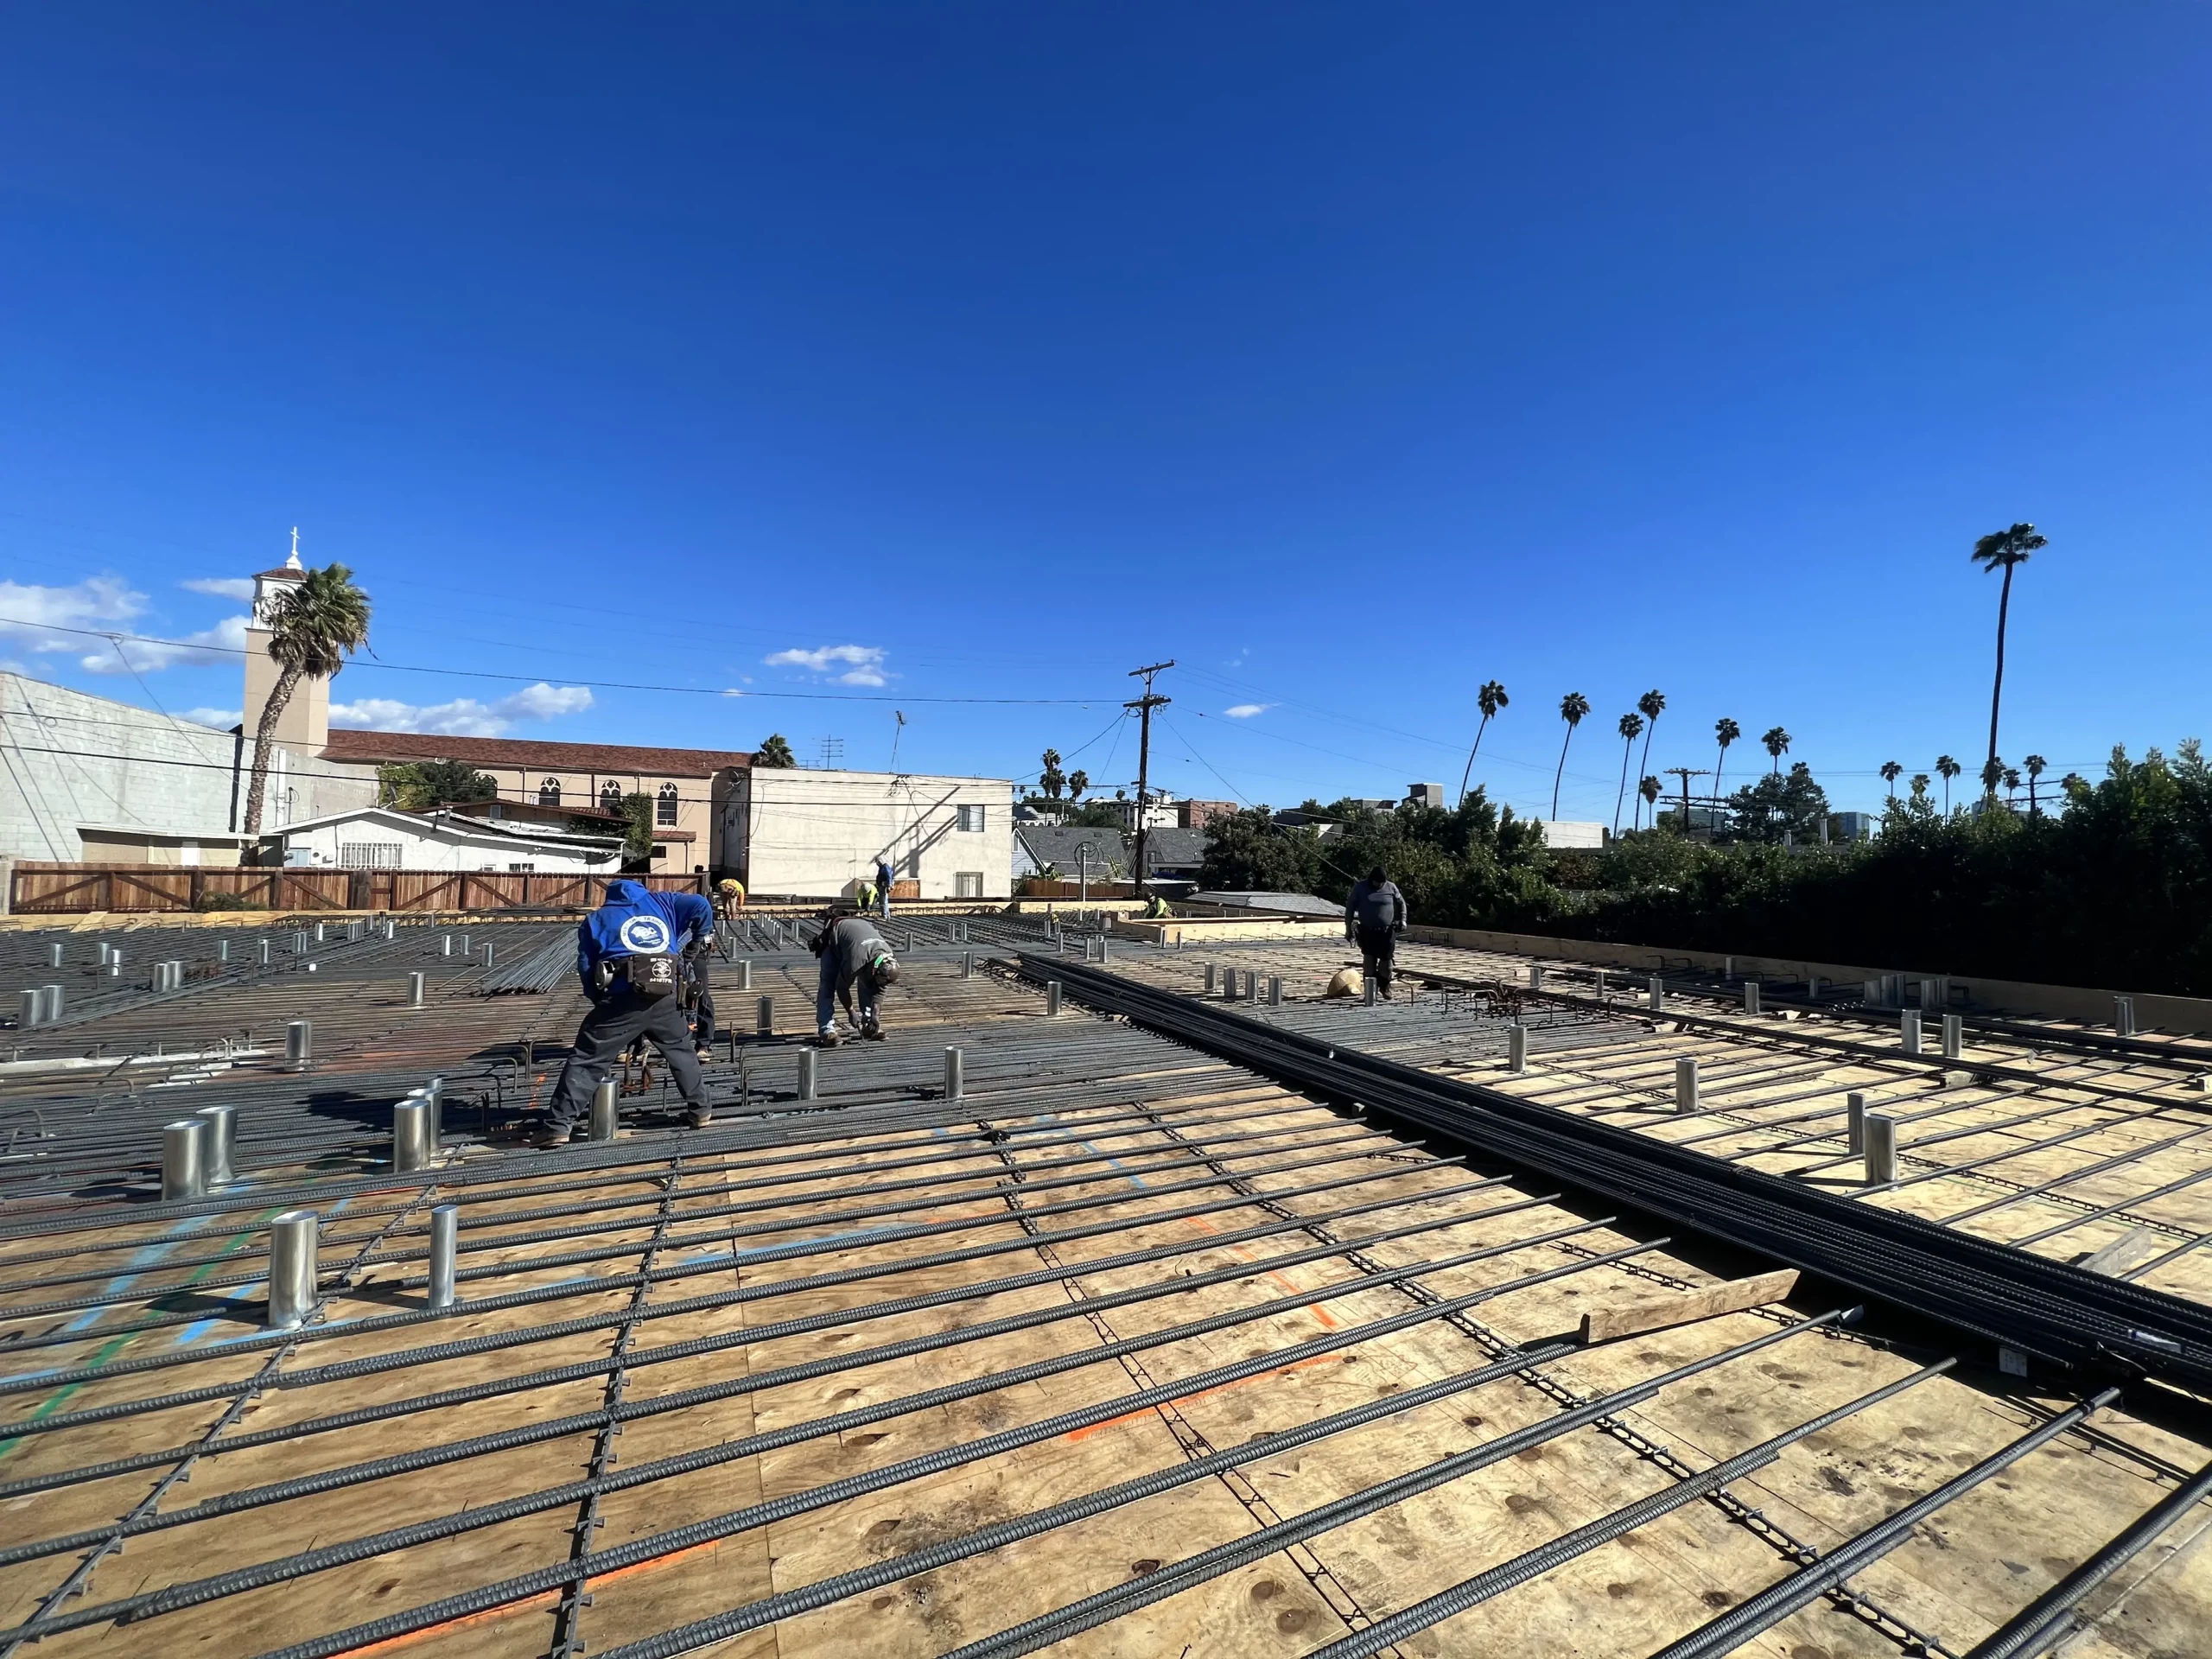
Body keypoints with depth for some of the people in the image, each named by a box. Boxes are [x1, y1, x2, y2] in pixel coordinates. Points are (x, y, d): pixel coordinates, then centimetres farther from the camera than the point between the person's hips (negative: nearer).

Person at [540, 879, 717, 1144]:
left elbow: (586, 967, 13)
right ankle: (701, 1111, 26)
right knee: (681, 1050, 22)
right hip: (666, 997, 2)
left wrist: (599, 999, 24)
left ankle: (559, 1127, 6)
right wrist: (699, 939, 26)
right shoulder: (661, 903, 21)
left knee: (586, 1061, 8)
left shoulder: (596, 919, 20)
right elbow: (701, 905, 10)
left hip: (622, 998, -2)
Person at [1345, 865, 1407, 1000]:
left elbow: (1401, 903, 14)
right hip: (1367, 931, -1)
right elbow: (1350, 907, 4)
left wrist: (1402, 920, 1)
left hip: (1387, 931, 1)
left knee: (1386, 960, 3)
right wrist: (1348, 927, 1)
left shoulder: (1391, 887, 2)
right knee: (1369, 959, -7)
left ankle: (1384, 986, 27)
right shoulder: (1360, 888, -1)